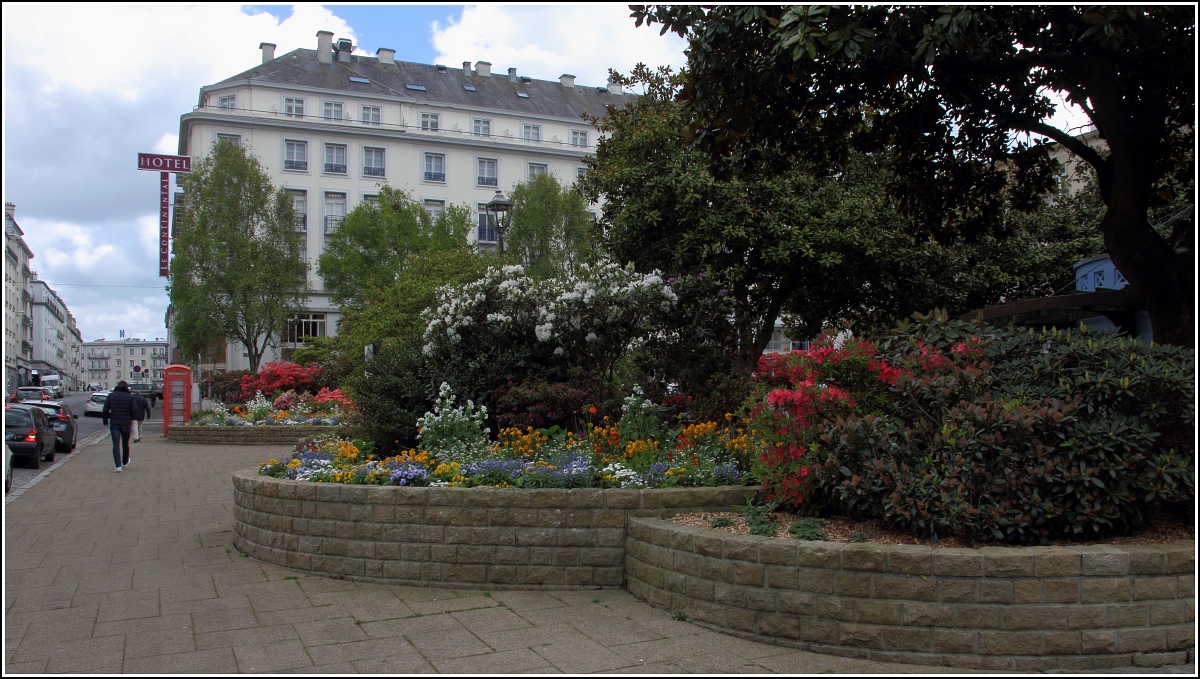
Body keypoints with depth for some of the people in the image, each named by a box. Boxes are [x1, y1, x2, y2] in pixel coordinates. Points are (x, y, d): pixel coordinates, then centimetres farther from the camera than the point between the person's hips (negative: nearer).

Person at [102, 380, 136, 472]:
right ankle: (125, 462, 33)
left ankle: (118, 466, -11)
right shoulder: (130, 397, -2)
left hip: (114, 423, 0)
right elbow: (133, 410, -5)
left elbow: (105, 411, -1)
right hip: (126, 424, 0)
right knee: (125, 444, 16)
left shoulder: (111, 396, 2)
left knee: (116, 444, -2)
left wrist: (105, 422, 9)